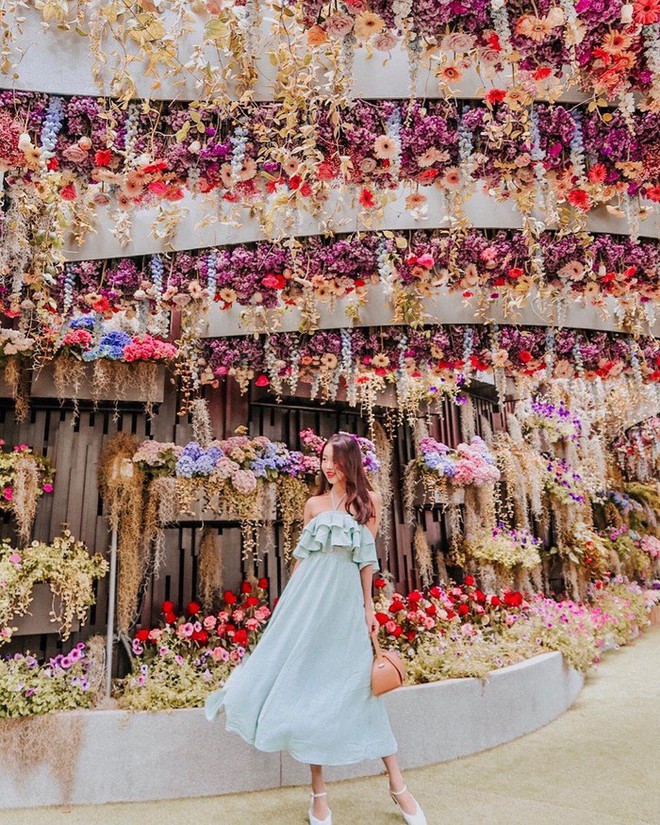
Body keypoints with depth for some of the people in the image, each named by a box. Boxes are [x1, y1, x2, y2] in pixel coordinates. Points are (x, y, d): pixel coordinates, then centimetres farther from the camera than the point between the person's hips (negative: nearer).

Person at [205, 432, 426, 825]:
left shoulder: (370, 500, 4)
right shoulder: (314, 504, 9)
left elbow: (368, 557, 4)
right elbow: (302, 555, 11)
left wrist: (369, 606, 2)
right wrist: (290, 602, 10)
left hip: (346, 598, -2)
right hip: (309, 596, 2)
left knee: (356, 686, 1)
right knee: (306, 680, 3)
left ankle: (398, 785, 16)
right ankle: (319, 792, 17)